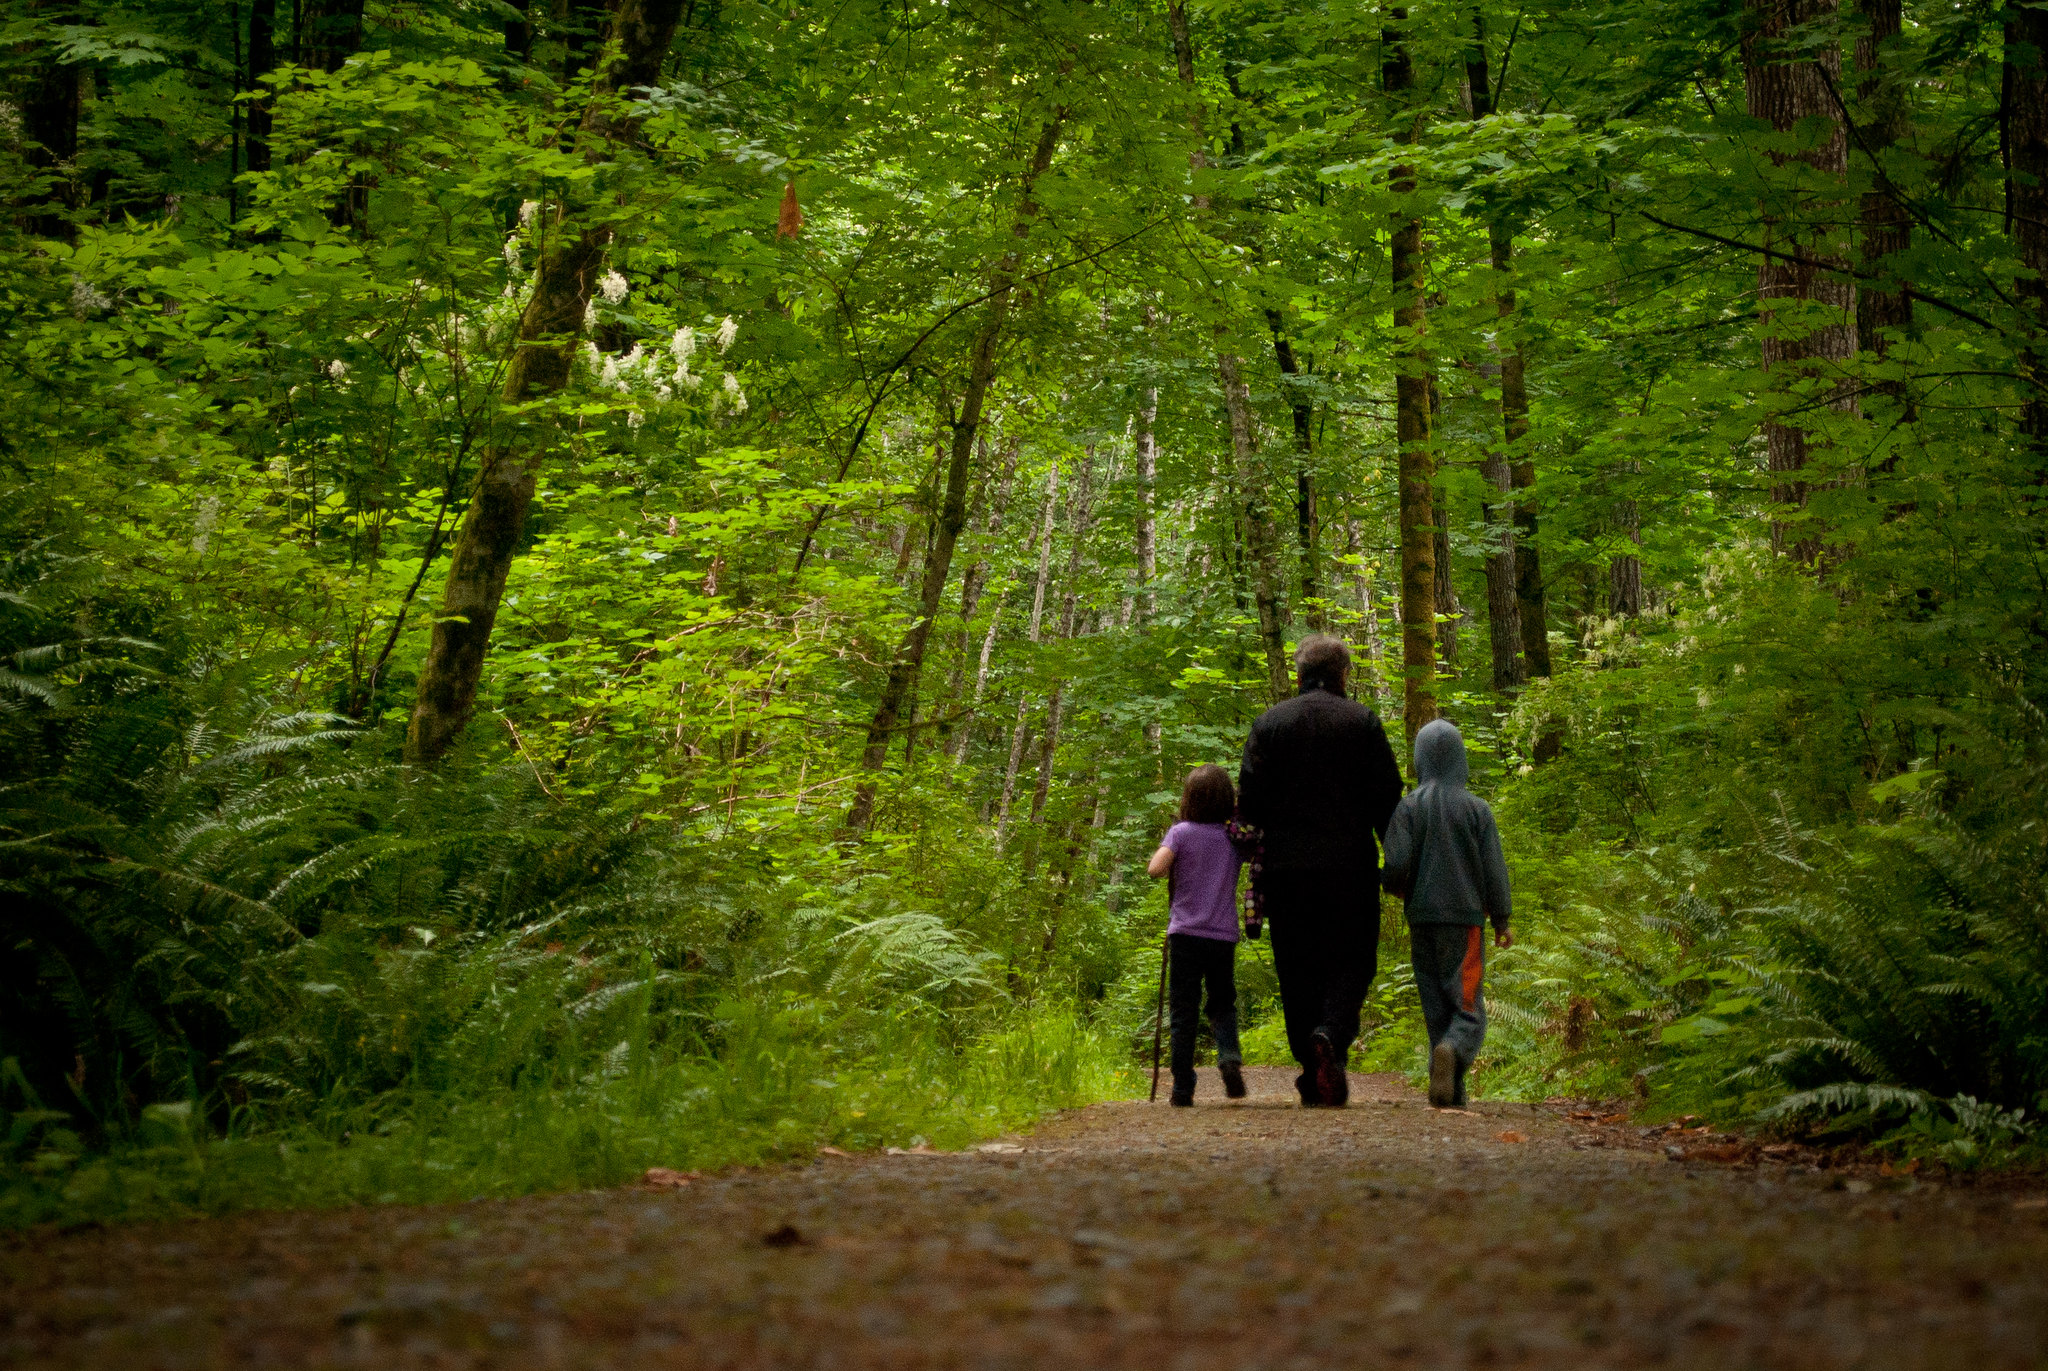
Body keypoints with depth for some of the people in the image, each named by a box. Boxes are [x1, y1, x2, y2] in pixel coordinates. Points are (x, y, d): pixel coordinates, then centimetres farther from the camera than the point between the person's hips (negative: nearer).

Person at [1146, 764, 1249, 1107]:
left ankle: (1183, 1087, 0)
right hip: (1224, 937, 2)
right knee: (1223, 1005, 17)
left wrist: (1172, 868, 7)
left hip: (1186, 934, -2)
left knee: (1183, 1013, 3)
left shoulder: (1181, 833, -4)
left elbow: (1155, 868, -17)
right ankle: (1229, 1055, -10)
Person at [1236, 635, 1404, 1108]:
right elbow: (1388, 798, -1)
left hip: (1285, 868, 1)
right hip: (1350, 868, -1)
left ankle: (1313, 1074, 6)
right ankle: (1332, 1036, -22)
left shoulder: (1268, 724, 4)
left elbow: (1249, 800, -1)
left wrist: (1255, 849, 10)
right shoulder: (1362, 722, 1)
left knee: (1297, 971, 8)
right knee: (1352, 962, 6)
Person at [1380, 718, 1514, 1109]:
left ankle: (1452, 1093, 4)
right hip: (1464, 920, -1)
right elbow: (1493, 869, -2)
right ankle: (1452, 1053, -32)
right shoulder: (1476, 808, -3)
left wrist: (1396, 888, 13)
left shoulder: (1409, 807, -3)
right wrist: (1502, 921, 6)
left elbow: (1396, 862, -10)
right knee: (1468, 1009, -2)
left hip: (1422, 919, 1)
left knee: (1437, 1010, 9)